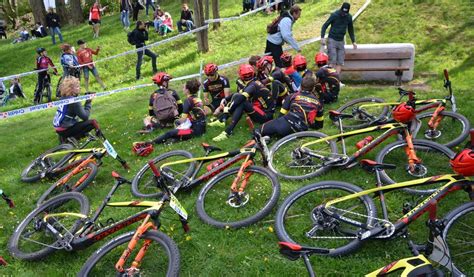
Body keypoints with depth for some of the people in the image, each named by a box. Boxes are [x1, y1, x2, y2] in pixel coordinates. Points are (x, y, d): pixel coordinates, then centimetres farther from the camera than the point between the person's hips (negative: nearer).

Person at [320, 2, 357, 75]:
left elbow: (350, 30, 16)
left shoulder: (349, 17, 3)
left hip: (341, 41, 4)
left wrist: (353, 42, 13)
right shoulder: (334, 15, -10)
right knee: (333, 61, -12)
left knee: (340, 62, -1)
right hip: (332, 40, -4)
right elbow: (325, 26, -7)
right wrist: (322, 38, -19)